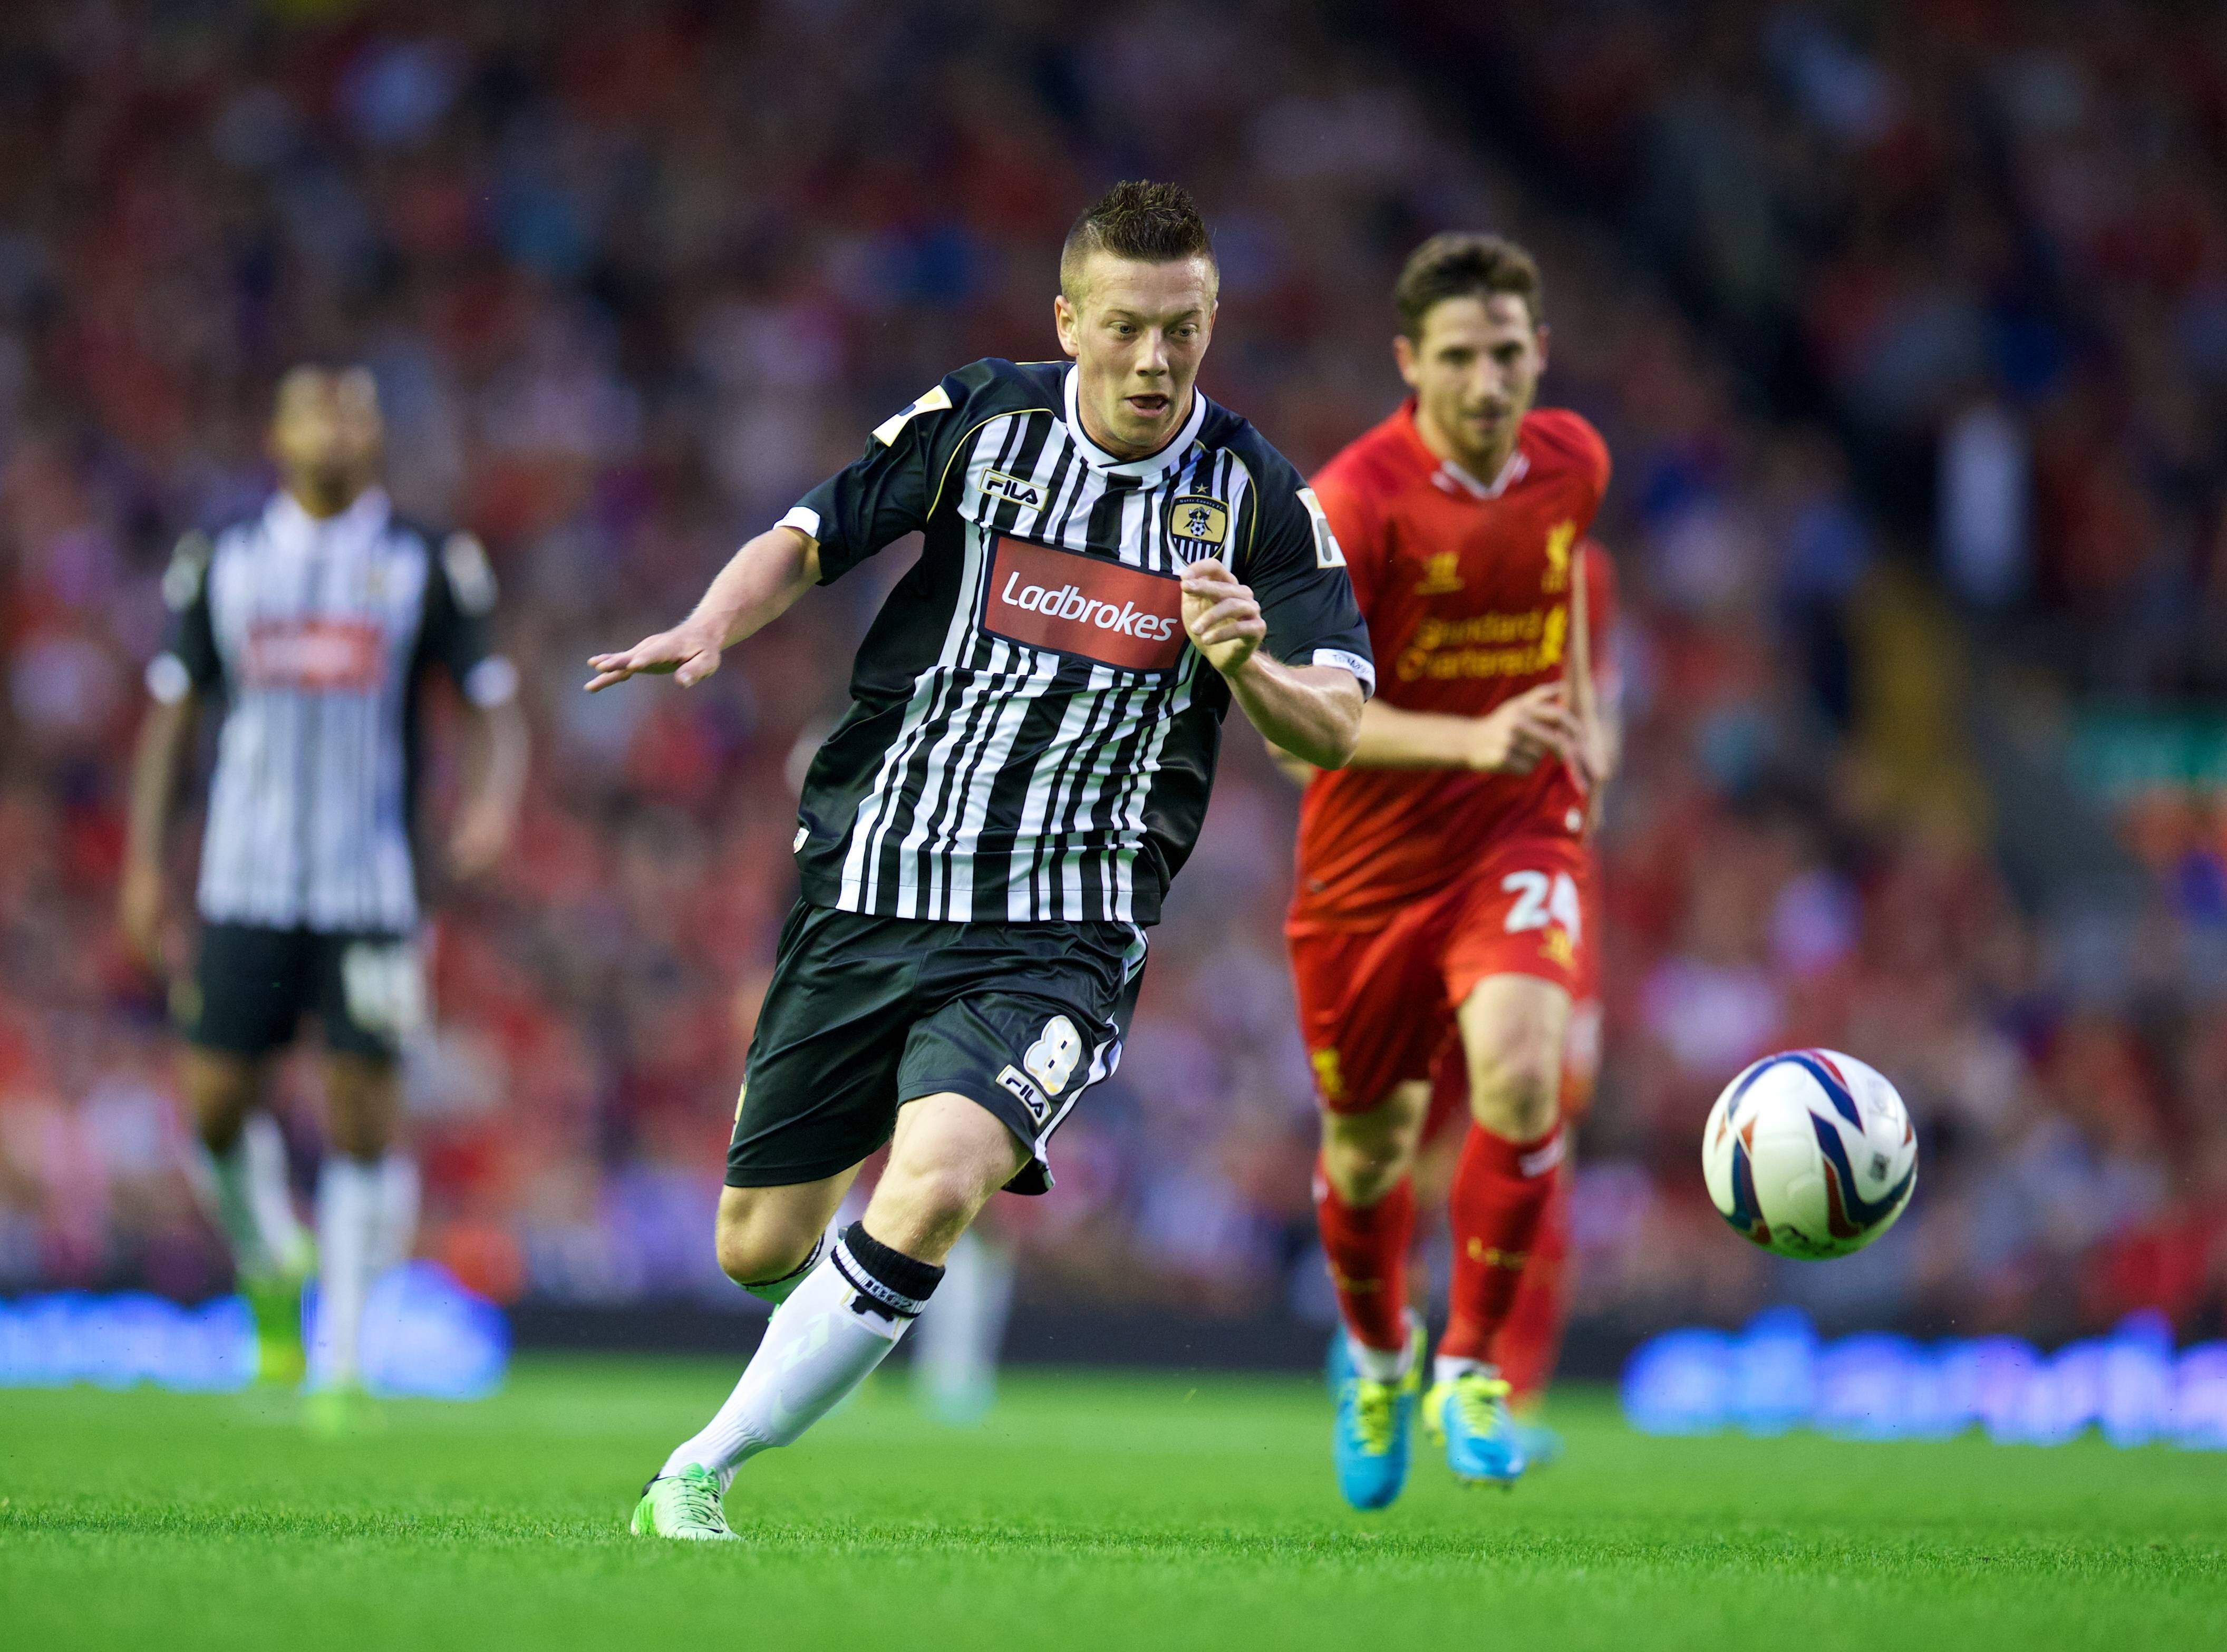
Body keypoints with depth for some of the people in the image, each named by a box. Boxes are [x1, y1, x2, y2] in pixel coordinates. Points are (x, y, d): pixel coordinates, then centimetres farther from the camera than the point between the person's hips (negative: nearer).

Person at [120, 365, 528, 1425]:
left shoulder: (426, 568, 3)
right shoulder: (221, 564, 7)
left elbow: (494, 700, 5)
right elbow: (171, 712, 13)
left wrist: (498, 798, -15)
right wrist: (144, 861, 7)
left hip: (370, 888, -1)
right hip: (247, 886, 2)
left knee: (364, 1116, -5)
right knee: (218, 1102, -3)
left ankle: (339, 1361, 2)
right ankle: (272, 1273, 26)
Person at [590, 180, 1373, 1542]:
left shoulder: (1257, 497, -2)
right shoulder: (976, 423, 0)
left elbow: (1335, 731, -2)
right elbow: (808, 539, 9)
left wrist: (1249, 665, -23)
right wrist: (711, 630, -10)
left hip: (1061, 937, -2)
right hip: (867, 883, 2)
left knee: (935, 1192, -28)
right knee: (762, 1250, 7)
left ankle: (699, 1477, -16)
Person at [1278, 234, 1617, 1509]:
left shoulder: (1573, 462, -3)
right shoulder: (1356, 503, -19)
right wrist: (1469, 738, -33)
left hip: (1525, 833, 2)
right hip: (1372, 859, -1)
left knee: (1521, 1075, -25)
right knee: (1368, 1141, 13)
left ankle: (1471, 1372, -7)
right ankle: (1378, 1351, 45)